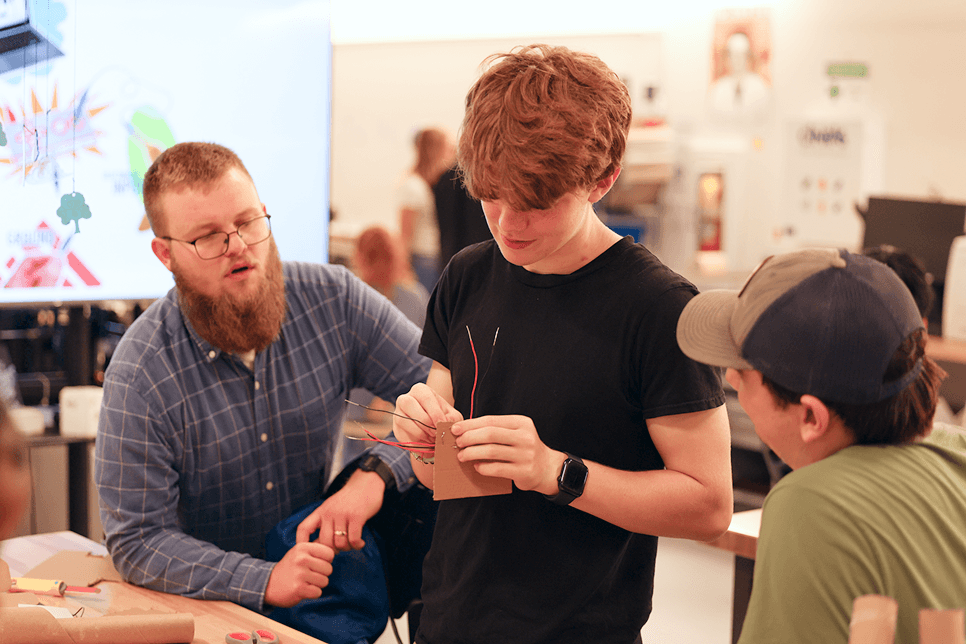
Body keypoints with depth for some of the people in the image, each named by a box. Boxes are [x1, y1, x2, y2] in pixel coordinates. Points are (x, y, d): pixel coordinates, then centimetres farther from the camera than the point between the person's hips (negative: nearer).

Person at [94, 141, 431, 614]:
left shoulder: (332, 300, -7)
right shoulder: (138, 376, -15)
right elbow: (136, 541, -15)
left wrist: (377, 473, -22)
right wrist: (264, 582, -27)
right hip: (208, 606, -4)